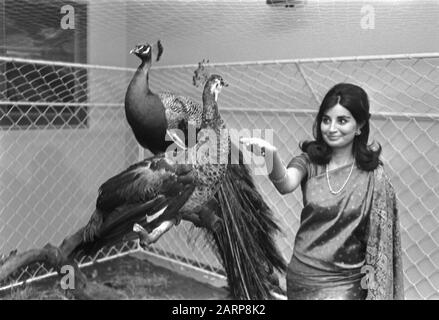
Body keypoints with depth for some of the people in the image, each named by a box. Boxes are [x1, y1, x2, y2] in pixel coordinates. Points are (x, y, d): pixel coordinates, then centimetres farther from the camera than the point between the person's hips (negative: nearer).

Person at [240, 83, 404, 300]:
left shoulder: (373, 175, -9)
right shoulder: (309, 161, -7)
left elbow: (379, 235, -3)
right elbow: (286, 184, -28)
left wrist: (375, 289, -2)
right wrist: (271, 155, -48)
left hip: (346, 283, -2)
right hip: (302, 276, 2)